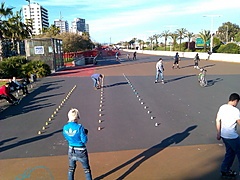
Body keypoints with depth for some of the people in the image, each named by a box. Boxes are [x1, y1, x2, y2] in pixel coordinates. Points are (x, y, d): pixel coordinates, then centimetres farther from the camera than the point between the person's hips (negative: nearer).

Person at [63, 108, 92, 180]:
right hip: (81, 151, -4)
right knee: (87, 169, 15)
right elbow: (84, 140, -18)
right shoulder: (79, 127, -23)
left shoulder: (65, 127, -8)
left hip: (71, 150, 4)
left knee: (71, 169, 24)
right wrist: (85, 134, -1)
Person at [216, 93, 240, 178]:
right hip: (232, 136, -7)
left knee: (230, 152, 21)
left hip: (223, 135, 7)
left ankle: (225, 170, 27)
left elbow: (217, 120, 6)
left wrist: (218, 133, 13)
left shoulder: (222, 107, 1)